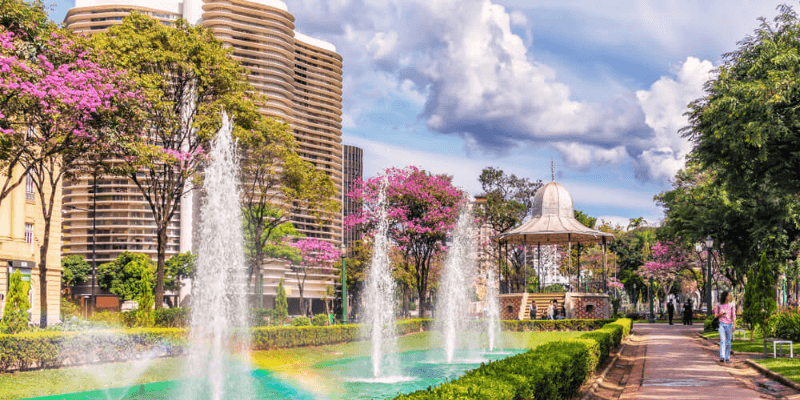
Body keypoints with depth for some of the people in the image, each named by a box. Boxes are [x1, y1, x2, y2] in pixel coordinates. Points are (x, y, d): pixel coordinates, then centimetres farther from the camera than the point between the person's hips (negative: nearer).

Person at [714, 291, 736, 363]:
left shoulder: (731, 305, 1)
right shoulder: (719, 305, 1)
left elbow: (734, 316, -2)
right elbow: (716, 315, 9)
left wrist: (734, 325, -14)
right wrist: (720, 314, -13)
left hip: (729, 325, 1)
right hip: (722, 324, -1)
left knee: (728, 342, 6)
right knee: (722, 340, -16)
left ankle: (727, 358, 15)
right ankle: (722, 357, -24)